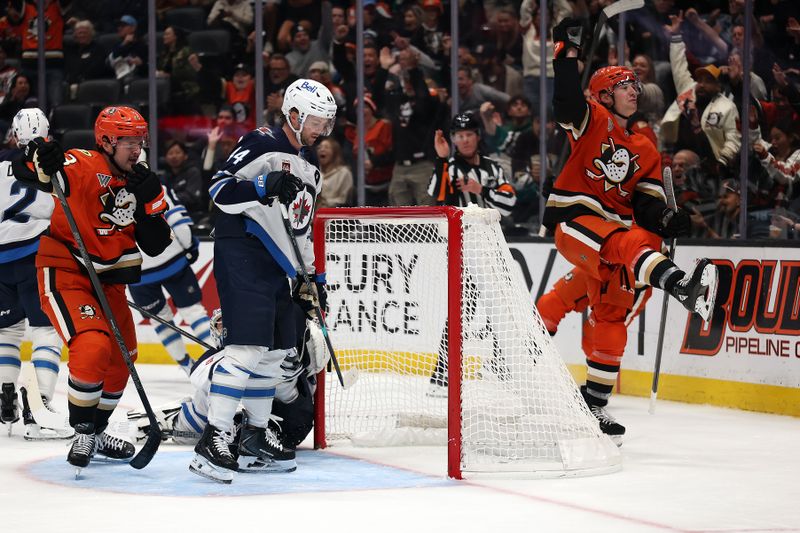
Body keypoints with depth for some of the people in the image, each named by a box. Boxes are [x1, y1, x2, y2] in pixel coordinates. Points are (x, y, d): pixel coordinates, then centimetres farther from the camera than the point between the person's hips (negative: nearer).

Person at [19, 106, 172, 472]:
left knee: (121, 357, 14)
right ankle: (83, 432, -7)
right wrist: (42, 162, -52)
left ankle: (95, 432, 33)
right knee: (93, 347, -25)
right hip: (63, 273, -8)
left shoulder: (138, 182, 3)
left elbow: (155, 245, 0)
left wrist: (149, 201, -14)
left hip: (107, 278, 8)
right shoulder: (83, 167, -17)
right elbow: (38, 177, -30)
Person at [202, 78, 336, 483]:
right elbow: (219, 191, -17)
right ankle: (213, 441, -22)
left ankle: (254, 435, 25)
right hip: (242, 256, -10)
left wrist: (314, 275, 23)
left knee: (275, 351, 13)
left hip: (276, 266, 10)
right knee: (248, 346, -18)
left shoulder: (310, 166, 19)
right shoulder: (262, 145, -9)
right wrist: (265, 187, -30)